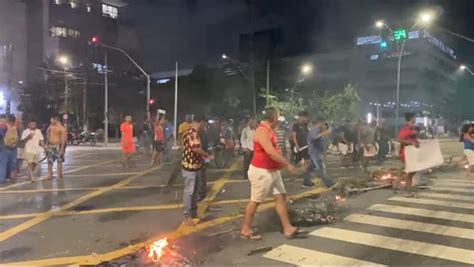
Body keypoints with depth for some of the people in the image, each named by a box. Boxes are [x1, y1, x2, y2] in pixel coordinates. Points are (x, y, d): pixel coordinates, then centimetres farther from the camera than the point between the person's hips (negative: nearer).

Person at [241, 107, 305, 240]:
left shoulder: (269, 130, 11)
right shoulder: (262, 131, -20)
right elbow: (270, 152, -29)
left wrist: (283, 164, 14)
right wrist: (288, 164, -24)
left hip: (273, 170, 10)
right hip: (261, 171, -10)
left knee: (281, 197, 10)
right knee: (255, 201, 2)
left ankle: (288, 229, 17)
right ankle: (245, 230, 16)